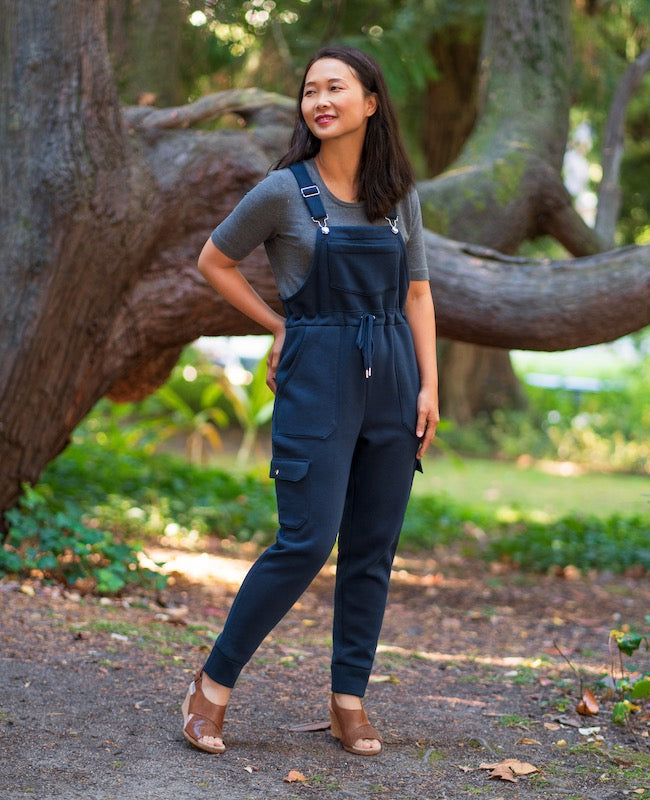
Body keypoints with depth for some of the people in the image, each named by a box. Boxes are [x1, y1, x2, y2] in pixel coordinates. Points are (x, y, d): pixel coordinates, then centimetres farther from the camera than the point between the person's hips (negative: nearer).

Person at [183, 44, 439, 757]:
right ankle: (213, 684, 3)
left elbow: (417, 294, 12)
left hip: (392, 376, 5)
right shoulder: (282, 190, -4)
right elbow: (213, 262, 7)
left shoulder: (399, 195, 8)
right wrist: (278, 326, 7)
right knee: (306, 542, -11)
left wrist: (429, 385, 4)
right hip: (318, 376, -4)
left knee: (372, 549, 6)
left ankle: (349, 699, 16)